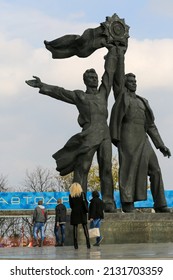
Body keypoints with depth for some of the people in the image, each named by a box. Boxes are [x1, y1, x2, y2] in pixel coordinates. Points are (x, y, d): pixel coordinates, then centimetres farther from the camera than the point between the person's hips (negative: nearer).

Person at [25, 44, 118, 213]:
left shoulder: (103, 93, 22)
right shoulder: (79, 96, 14)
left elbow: (109, 72, 27)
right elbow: (59, 92, 9)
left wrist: (112, 52, 32)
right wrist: (42, 86, 0)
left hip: (105, 135, 3)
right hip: (89, 136, -3)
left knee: (106, 168, -5)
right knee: (82, 168, -8)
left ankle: (108, 203, -8)